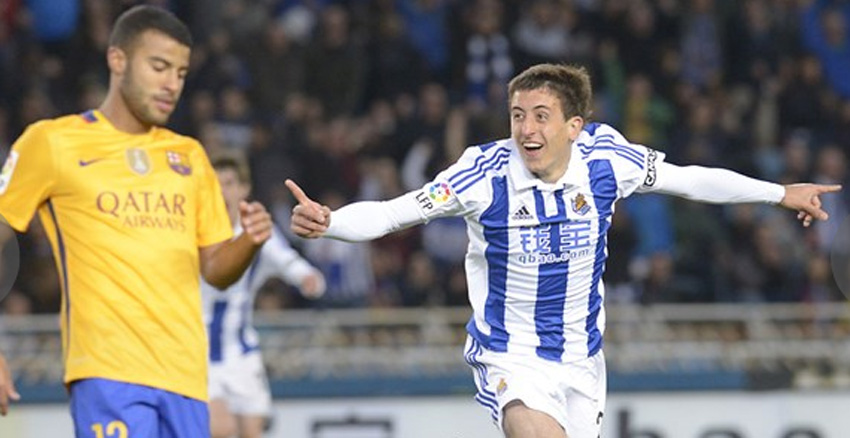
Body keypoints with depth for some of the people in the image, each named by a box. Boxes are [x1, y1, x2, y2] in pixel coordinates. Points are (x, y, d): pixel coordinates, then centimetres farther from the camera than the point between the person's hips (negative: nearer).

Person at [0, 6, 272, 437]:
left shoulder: (188, 156, 19)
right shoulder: (52, 143, 2)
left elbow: (215, 269, 20)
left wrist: (249, 242, -4)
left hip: (184, 374, 6)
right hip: (107, 370, -6)